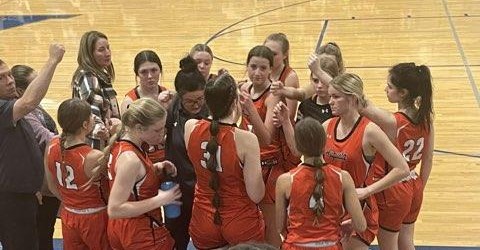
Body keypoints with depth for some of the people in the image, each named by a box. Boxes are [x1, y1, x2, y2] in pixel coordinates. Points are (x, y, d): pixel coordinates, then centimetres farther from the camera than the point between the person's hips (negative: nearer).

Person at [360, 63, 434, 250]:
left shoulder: (392, 122, -28)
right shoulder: (425, 119, -7)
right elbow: (428, 160, 4)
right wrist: (419, 189, 18)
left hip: (392, 192, -7)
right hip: (414, 190, 7)